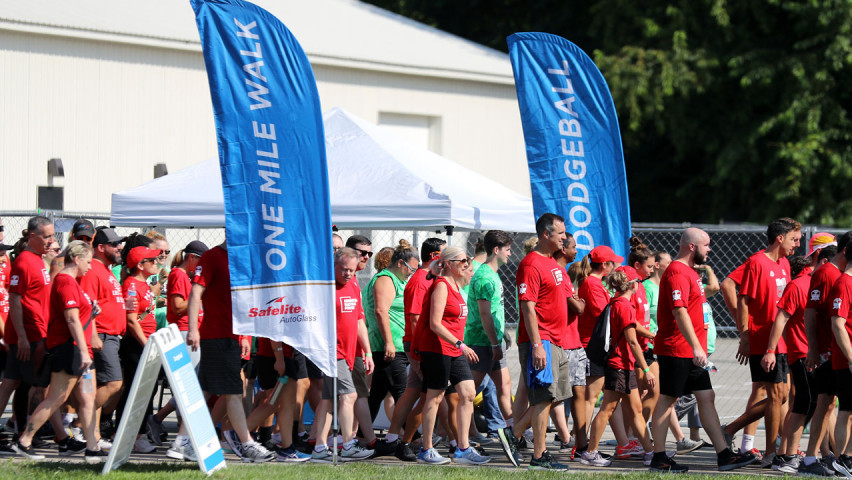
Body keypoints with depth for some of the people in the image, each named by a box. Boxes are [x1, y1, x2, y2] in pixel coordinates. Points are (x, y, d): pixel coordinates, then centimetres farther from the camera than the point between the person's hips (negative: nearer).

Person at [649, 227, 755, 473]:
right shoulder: (677, 273, -15)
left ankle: (723, 455, 7)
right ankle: (659, 459, 2)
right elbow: (679, 312, -23)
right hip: (676, 351, -10)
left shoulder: (690, 272, 19)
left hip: (692, 352, 10)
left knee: (707, 397, 7)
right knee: (666, 400, -3)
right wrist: (696, 347, -27)